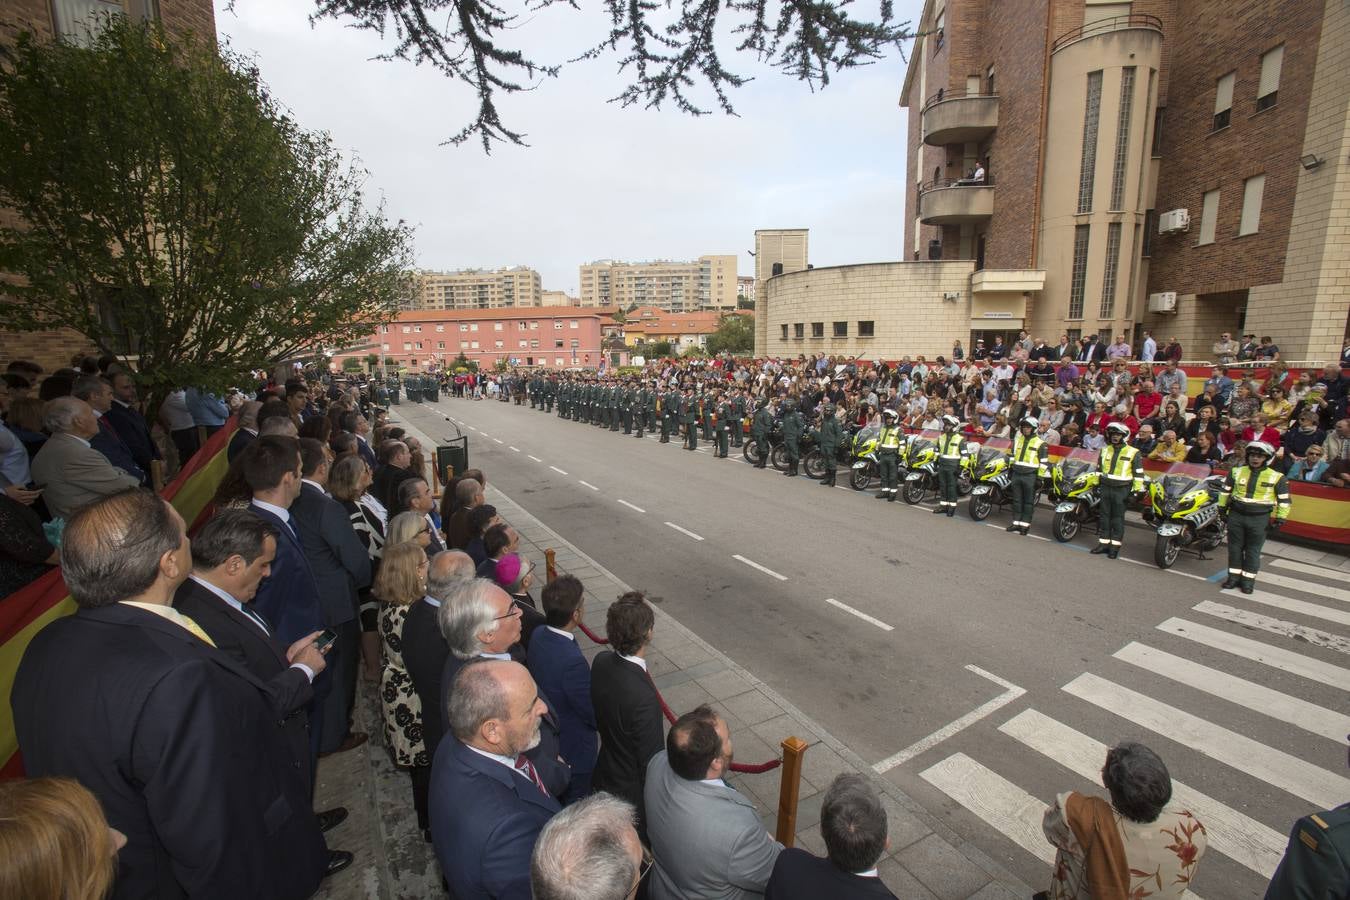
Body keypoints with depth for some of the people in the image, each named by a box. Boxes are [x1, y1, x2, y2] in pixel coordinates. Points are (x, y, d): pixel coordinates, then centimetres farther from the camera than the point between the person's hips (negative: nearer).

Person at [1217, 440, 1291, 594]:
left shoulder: (1277, 477, -3)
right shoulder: (1236, 472, 3)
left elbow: (1284, 500, 1)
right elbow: (1225, 491, 13)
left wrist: (1280, 520, -3)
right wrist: (1222, 508, 13)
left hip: (1259, 519, -2)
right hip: (1236, 516, 2)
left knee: (1253, 551, 5)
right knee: (1235, 547, 9)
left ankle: (1248, 579, 15)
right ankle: (1234, 576, 20)